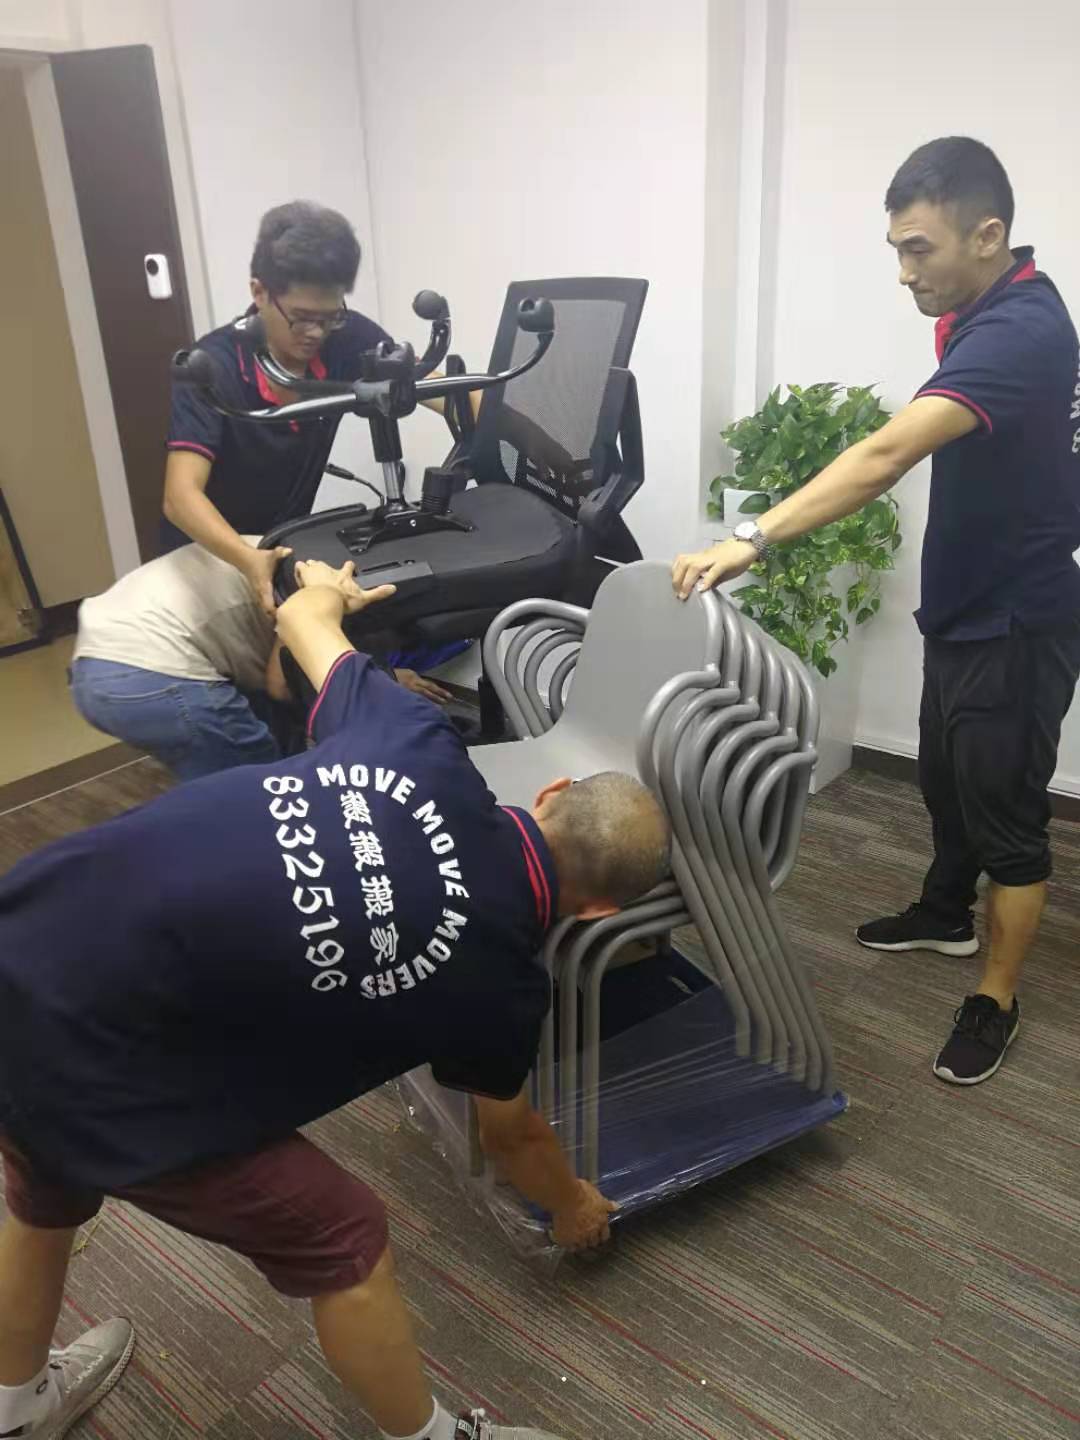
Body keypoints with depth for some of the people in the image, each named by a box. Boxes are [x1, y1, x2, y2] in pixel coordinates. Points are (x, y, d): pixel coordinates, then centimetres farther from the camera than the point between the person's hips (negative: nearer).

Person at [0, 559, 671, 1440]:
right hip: (87, 1068, -7)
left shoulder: (417, 745, -1)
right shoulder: (495, 978, -8)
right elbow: (511, 1136, 14)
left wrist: (327, 588, 41)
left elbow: (303, 616, 17)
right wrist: (573, 1208, 36)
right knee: (342, 1243, 12)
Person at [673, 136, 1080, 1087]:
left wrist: (755, 539, -52)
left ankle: (996, 1001, 21)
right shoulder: (994, 307, 4)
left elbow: (887, 455, -43)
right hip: (967, 603, 10)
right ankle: (946, 913, 47)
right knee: (944, 777, 24)